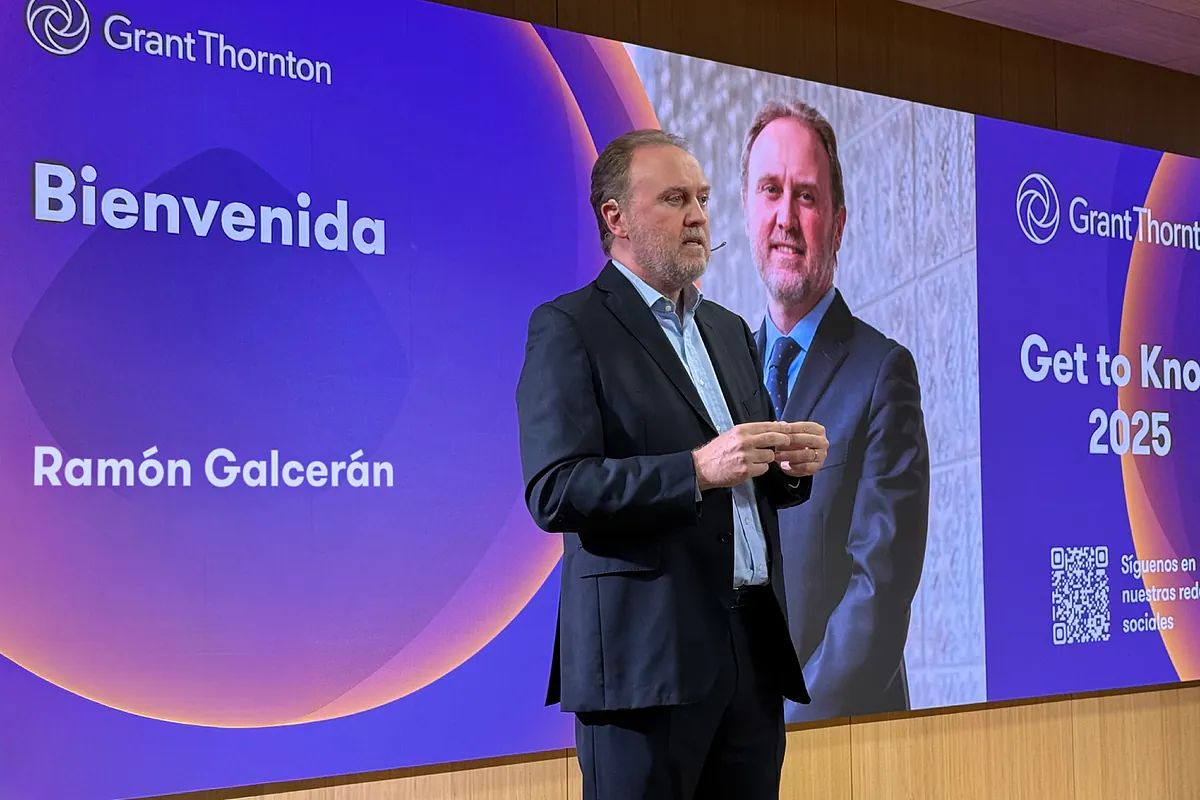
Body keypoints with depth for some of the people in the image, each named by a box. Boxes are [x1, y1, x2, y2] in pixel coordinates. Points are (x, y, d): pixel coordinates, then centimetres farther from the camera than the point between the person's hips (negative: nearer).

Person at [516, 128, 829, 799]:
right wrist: (696, 470, -23)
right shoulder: (568, 328, -4)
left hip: (753, 645, 7)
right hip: (647, 653, -6)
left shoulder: (730, 330, 19)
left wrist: (792, 466, 1)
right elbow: (555, 492, -15)